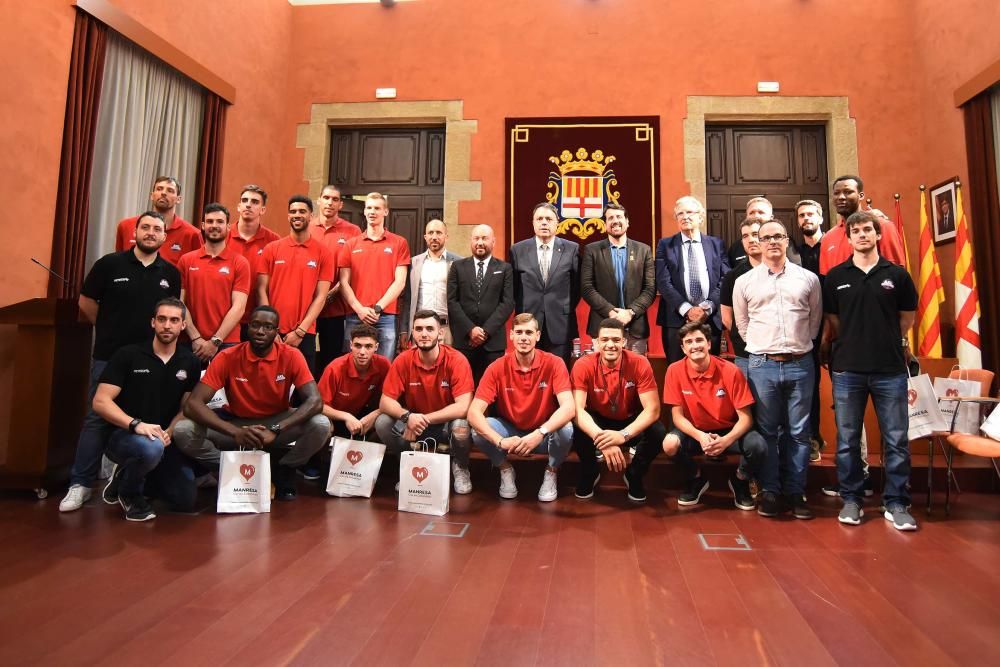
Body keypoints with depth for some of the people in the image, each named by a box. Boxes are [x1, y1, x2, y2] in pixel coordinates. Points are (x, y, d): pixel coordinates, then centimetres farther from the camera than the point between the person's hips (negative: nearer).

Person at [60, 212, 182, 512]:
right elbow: (86, 301, 5)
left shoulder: (171, 273, 4)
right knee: (97, 418, 0)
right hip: (109, 355, -2)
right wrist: (110, 330, 9)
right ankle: (80, 484, 9)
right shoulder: (110, 263, -2)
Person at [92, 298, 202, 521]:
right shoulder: (127, 355, -6)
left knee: (186, 500, -6)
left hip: (165, 440, 4)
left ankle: (128, 474, 22)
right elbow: (100, 402, -11)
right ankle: (128, 492, -3)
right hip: (124, 434, -4)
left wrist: (169, 432, -13)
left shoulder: (190, 363, 4)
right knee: (151, 448, -40)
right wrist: (136, 424, -26)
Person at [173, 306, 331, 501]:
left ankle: (282, 470, -1)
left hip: (278, 421, 0)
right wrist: (235, 432, -38)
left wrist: (274, 431, -37)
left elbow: (315, 401, -24)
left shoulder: (291, 356, -17)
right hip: (236, 422, 0)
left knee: (321, 425, -28)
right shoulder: (227, 357, -16)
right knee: (182, 431, -24)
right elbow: (192, 404, -23)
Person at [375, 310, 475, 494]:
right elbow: (385, 402, -13)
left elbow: (463, 407, -27)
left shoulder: (456, 360, -20)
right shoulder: (403, 361, -12)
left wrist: (424, 419, -30)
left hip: (446, 425, -2)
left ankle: (460, 468, 0)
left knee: (461, 426, -35)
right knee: (382, 423, -22)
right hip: (413, 423, 3)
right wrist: (407, 416, -34)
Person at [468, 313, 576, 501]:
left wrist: (539, 434, -44)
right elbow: (474, 412, -23)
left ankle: (551, 472, 0)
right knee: (479, 431, -28)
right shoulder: (498, 368, -16)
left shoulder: (554, 363, -17)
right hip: (509, 432, 1)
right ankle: (505, 469, 3)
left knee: (566, 429, -33)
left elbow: (569, 407, -29)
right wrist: (500, 441, -39)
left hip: (545, 435, -1)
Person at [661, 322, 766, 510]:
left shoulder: (730, 371, -18)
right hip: (694, 432, 0)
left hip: (728, 432, 0)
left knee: (758, 446, -30)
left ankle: (739, 480, 7)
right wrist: (700, 436, -30)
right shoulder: (675, 371, -15)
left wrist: (726, 440, -34)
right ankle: (696, 479, 4)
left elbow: (745, 417, -15)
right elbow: (677, 416, -12)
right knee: (670, 444, -31)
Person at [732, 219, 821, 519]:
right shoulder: (744, 282, 4)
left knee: (798, 432, 7)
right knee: (767, 431, 6)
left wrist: (800, 346, 10)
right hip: (763, 364, 0)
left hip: (800, 363, 1)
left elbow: (815, 319, 14)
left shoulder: (808, 279, 6)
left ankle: (795, 492, 16)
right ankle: (769, 491, 15)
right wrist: (762, 348, 9)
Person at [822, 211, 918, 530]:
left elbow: (907, 316, 13)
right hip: (847, 369, 0)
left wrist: (888, 342, 13)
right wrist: (854, 342, 6)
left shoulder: (897, 274, 4)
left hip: (890, 369, 0)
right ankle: (851, 500, 19)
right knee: (847, 440, 7)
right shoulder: (835, 276, 4)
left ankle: (896, 503, 18)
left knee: (896, 440, 5)